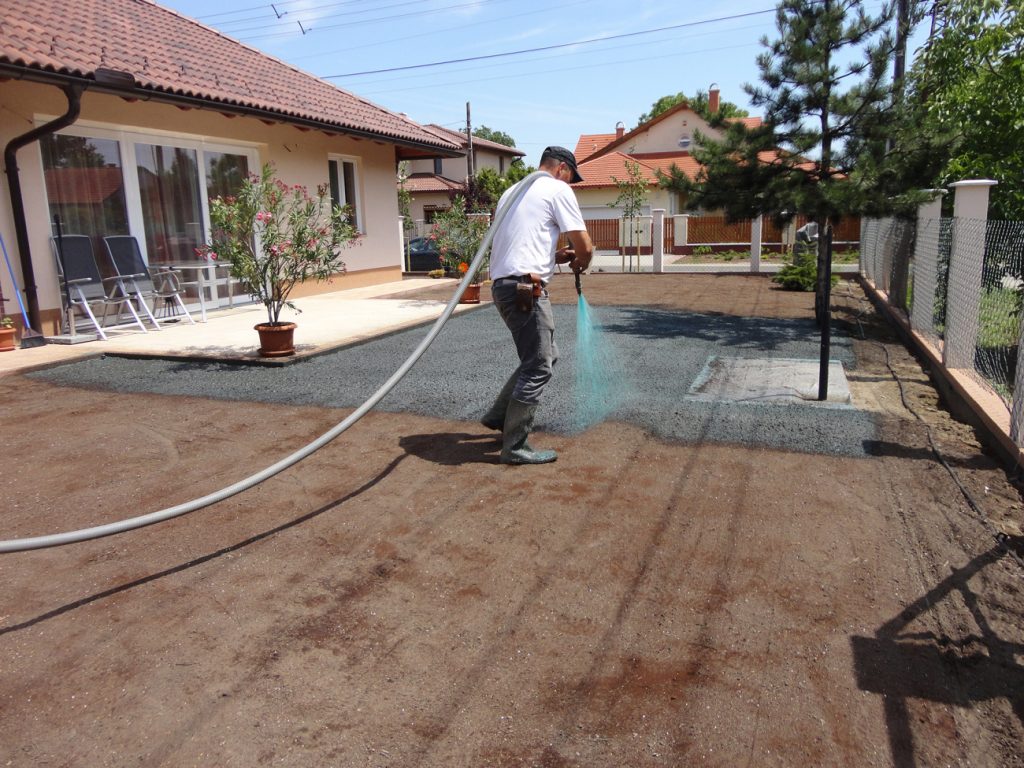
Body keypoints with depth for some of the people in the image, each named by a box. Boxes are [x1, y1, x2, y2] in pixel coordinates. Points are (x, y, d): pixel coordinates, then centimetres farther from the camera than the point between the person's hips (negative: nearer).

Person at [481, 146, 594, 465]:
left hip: (502, 284, 9)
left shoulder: (512, 191, 24)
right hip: (526, 288, -9)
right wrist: (579, 264, 17)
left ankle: (498, 416, 24)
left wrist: (555, 256, 24)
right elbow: (585, 246, -5)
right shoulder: (558, 189, -1)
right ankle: (514, 447, 1)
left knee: (545, 355, 20)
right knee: (538, 368, -3)